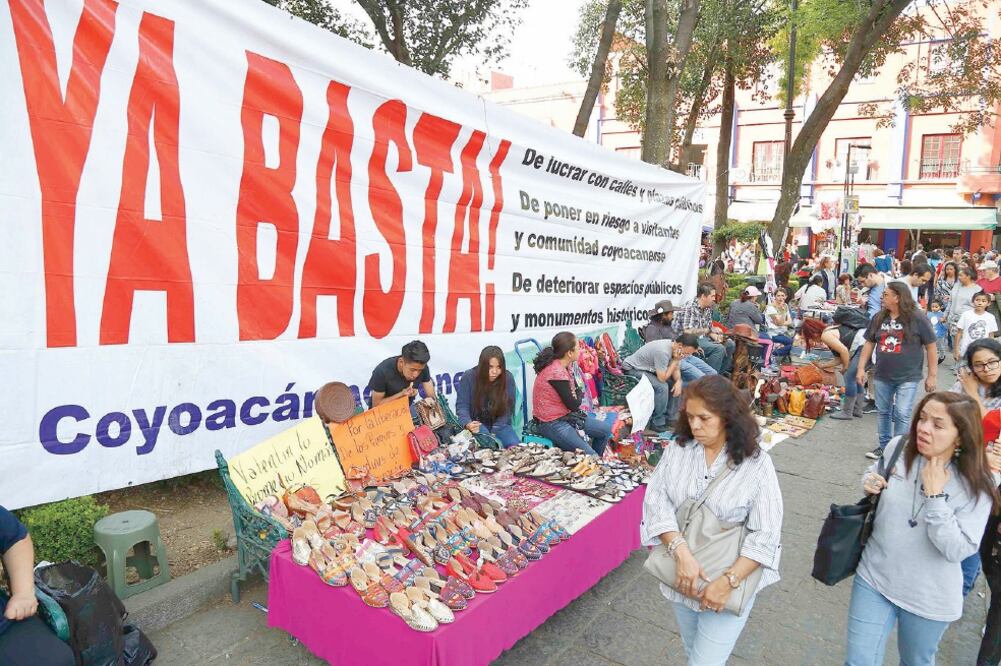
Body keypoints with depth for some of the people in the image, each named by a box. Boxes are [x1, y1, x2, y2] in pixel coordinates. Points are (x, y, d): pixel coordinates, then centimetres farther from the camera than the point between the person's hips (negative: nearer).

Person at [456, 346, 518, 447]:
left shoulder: (508, 378, -8)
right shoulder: (468, 377, -13)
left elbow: (508, 409, -7)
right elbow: (462, 406, -12)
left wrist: (493, 432, -17)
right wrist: (468, 424, -33)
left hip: (499, 425, 3)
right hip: (476, 424, -3)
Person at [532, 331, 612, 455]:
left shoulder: (563, 366, 3)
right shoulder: (556, 372, -26)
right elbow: (573, 404, -19)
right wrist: (579, 394, 1)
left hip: (566, 416, 10)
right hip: (551, 423, -10)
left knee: (606, 430, 15)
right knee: (590, 455, -19)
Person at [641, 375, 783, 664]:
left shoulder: (756, 464, -13)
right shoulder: (677, 450, -6)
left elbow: (765, 535, -15)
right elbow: (656, 501, -12)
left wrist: (728, 582, -23)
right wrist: (682, 554, -25)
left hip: (729, 580, -3)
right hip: (683, 576, 4)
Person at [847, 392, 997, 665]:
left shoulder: (976, 487, -18)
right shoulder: (898, 448, -11)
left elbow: (958, 550, -23)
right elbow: (875, 471, 11)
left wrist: (934, 495, -28)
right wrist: (869, 481, -11)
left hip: (928, 598, -1)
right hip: (874, 578, 2)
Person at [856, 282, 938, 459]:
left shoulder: (917, 318, -9)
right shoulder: (879, 318, 4)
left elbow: (931, 347, -6)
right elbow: (869, 343, 11)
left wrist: (932, 375, -7)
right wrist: (861, 368, 5)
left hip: (907, 377, -5)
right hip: (882, 376, 5)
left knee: (902, 415, -4)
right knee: (883, 412, 14)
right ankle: (884, 446, 27)